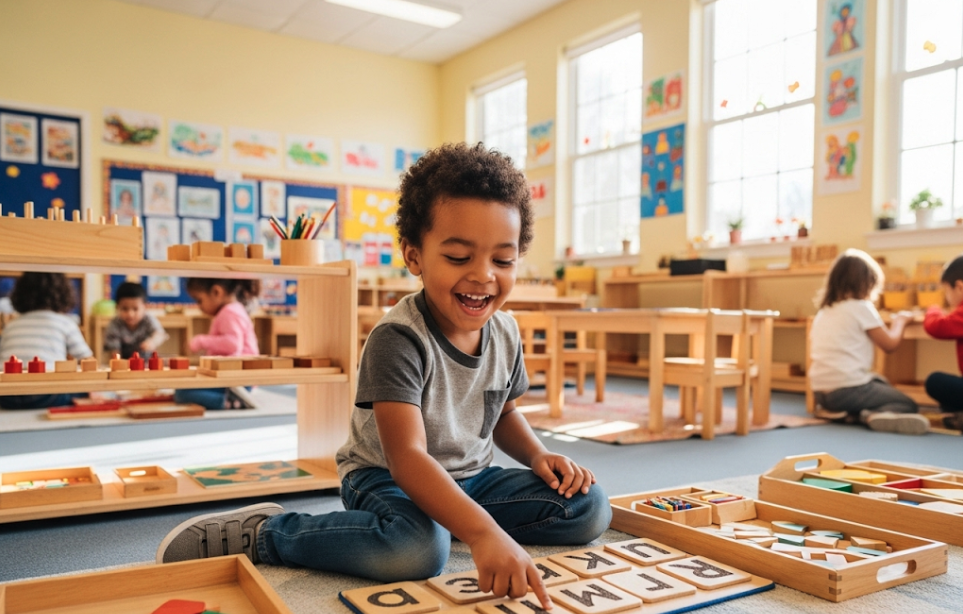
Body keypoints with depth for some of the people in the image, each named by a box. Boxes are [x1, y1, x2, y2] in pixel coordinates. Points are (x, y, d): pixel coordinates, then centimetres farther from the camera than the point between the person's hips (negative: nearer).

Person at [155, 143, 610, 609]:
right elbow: (407, 457, -36)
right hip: (384, 477, -6)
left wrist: (538, 456, -5)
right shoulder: (398, 339, -25)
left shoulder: (505, 333, -3)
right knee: (419, 546, -40)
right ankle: (259, 533, -15)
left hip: (469, 476, 7)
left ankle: (443, 524, -4)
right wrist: (482, 532, -49)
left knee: (589, 508, -5)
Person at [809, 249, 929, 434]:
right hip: (849, 387, -7)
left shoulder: (823, 311, 13)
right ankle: (872, 415, -21)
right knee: (909, 405, 11)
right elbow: (890, 344, 0)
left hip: (820, 391, 7)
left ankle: (837, 411, 3)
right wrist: (899, 321, 18)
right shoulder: (861, 307, -6)